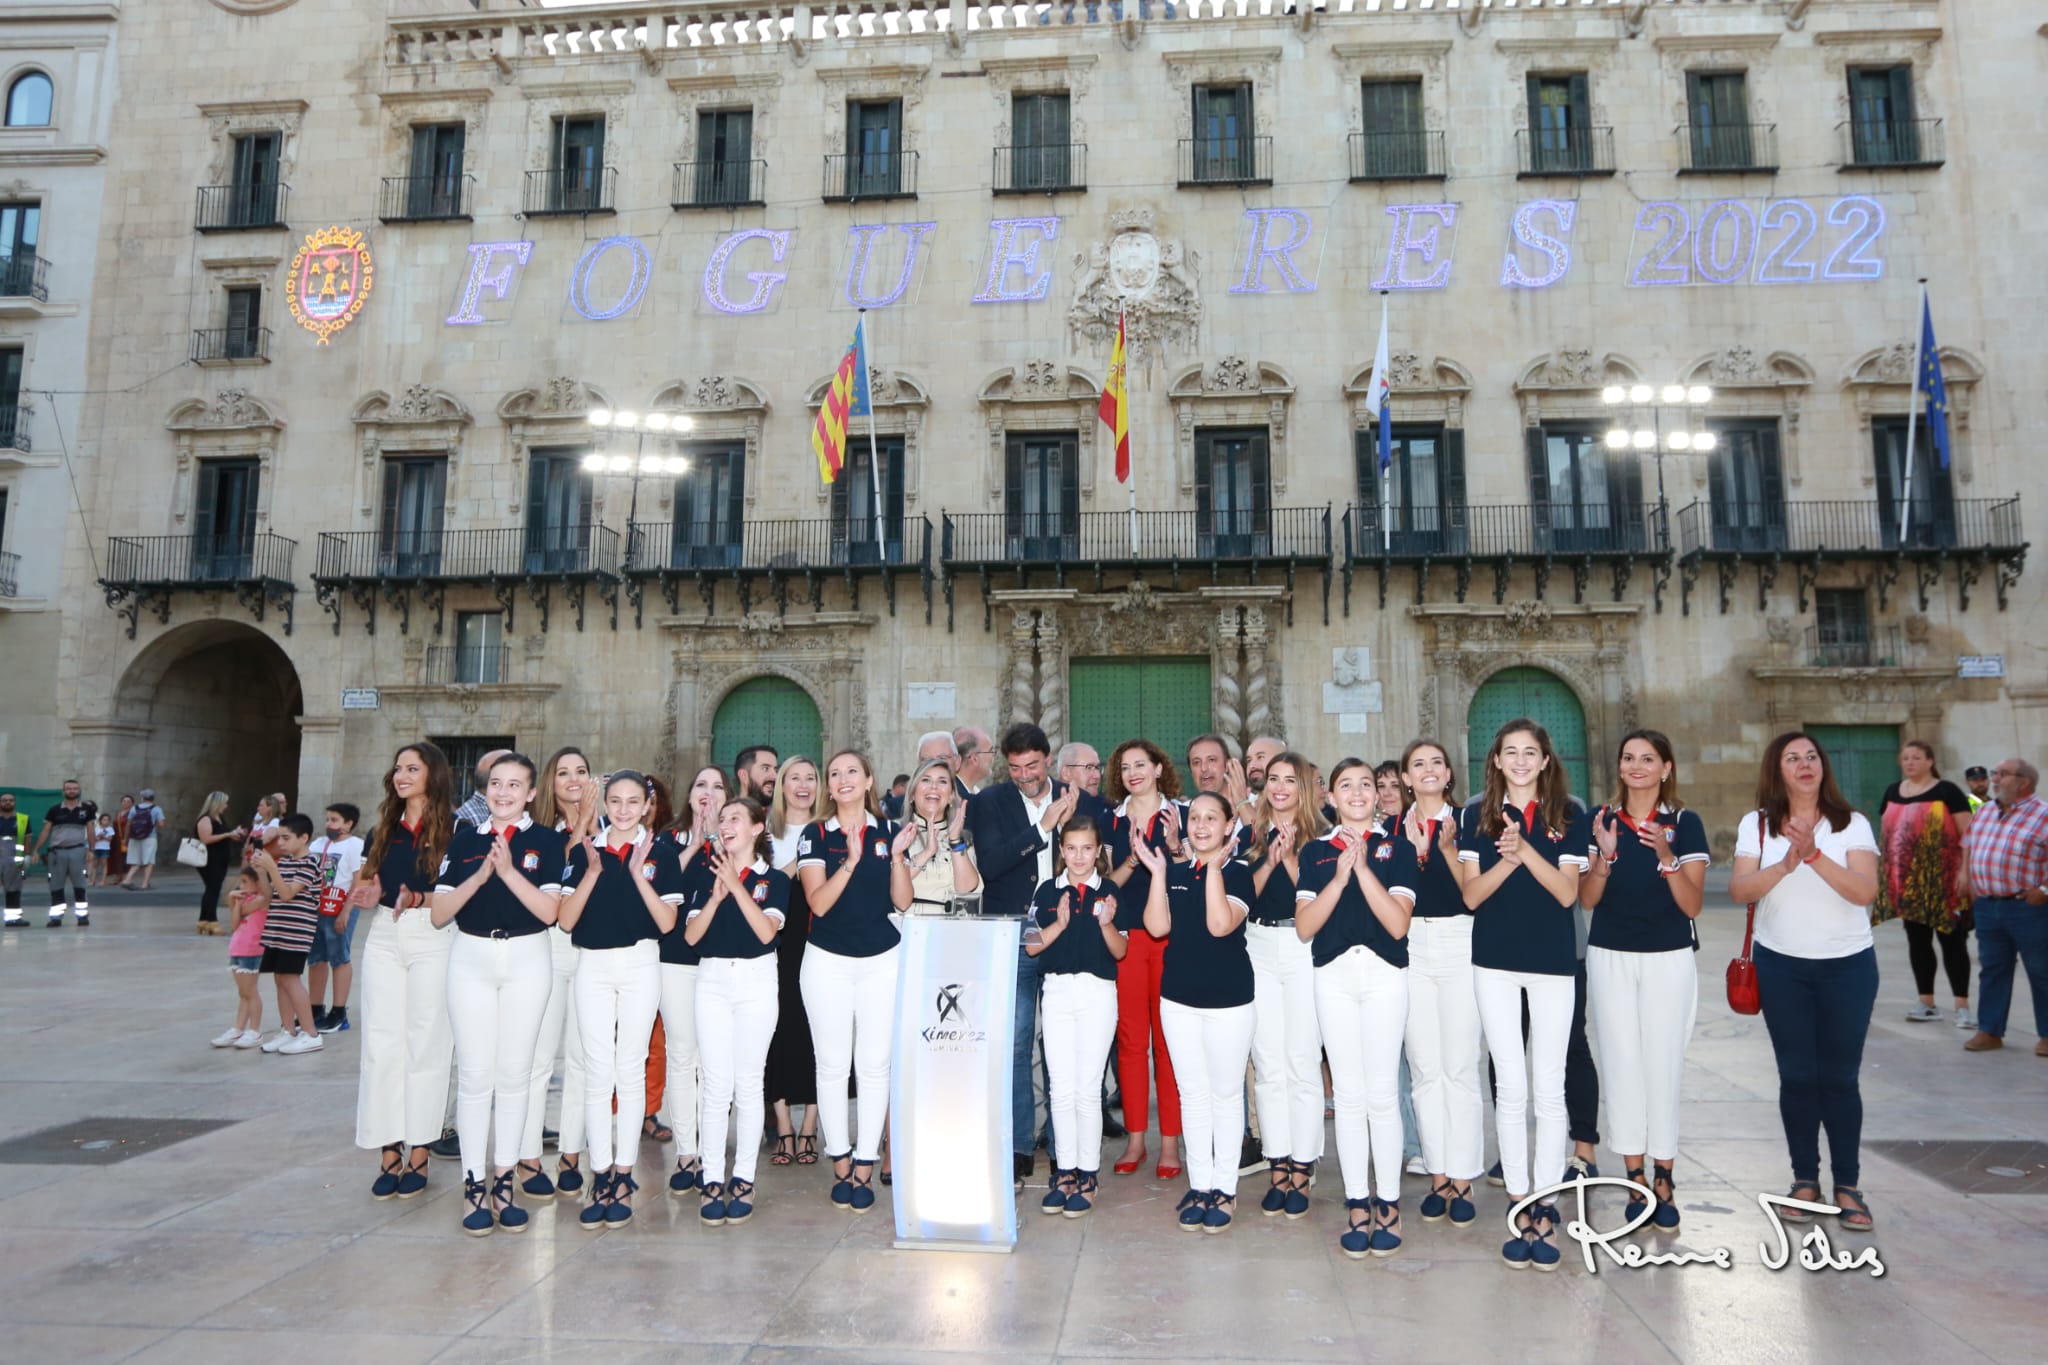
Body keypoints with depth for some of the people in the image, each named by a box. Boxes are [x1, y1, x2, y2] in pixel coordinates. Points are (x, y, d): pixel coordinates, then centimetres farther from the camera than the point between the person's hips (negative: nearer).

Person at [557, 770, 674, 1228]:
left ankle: (623, 1176, 14)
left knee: (630, 1071, 4)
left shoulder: (660, 854, 1)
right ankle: (600, 1177, 9)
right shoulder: (584, 851, 5)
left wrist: (639, 874, -16)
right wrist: (593, 870, -14)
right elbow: (565, 920, -3)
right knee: (597, 1073, 1)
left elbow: (667, 922, -7)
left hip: (639, 965, -1)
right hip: (591, 966, 1)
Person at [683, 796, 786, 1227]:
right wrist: (716, 896, -15)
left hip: (756, 981, -1)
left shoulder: (774, 879, 2)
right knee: (716, 1085, -1)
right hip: (712, 981, 2)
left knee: (748, 1084, 3)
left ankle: (743, 1179, 13)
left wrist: (736, 885, -17)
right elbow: (691, 935, -1)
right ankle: (712, 1180, 7)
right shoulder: (708, 875, 8)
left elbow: (766, 931, -13)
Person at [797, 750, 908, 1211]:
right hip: (828, 961, -1)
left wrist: (897, 856, -13)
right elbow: (818, 902, -11)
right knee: (832, 1065, 3)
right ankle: (840, 1161, 17)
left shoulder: (887, 831, 6)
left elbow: (902, 901, 2)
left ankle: (865, 1165, 12)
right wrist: (851, 860, -22)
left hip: (882, 961, 1)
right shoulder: (815, 834, 1)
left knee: (875, 1064, 2)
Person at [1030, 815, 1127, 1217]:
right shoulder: (1047, 891, 5)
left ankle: (1088, 1174, 11)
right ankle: (1065, 1171, 15)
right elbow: (1031, 946, 1)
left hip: (1098, 992, -1)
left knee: (1088, 1088, 0)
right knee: (1061, 1088, 4)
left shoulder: (1108, 893, 2)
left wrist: (1106, 923, -17)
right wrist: (1060, 923, -14)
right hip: (1057, 991, 2)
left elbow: (1120, 951, 2)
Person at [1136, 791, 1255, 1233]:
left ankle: (1225, 1188, 16)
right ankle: (1199, 1184, 20)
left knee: (1226, 1092, 5)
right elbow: (1157, 926, -6)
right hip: (1179, 996, 4)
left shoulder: (1238, 873, -5)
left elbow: (1220, 924, -22)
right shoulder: (1175, 872, 6)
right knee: (1192, 1092, 10)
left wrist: (1215, 866, -21)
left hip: (1228, 998, -4)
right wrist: (1157, 871, -10)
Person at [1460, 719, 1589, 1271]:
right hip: (1495, 962, 0)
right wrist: (1507, 861, -19)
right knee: (1511, 1087, 1)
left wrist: (1525, 849, -20)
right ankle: (1519, 1207, 11)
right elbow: (1471, 895, -2)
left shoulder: (1568, 817, 3)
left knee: (1549, 1088, 3)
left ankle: (1545, 1208, 13)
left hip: (1553, 961, 0)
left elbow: (1568, 892, -7)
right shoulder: (1478, 816, 4)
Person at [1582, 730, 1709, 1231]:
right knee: (1622, 1065, 1)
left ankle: (1663, 1179, 12)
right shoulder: (1601, 819, 3)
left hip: (1669, 959, -1)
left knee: (1663, 1066, -1)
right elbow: (1587, 899, 0)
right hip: (1610, 958, 1)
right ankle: (1635, 1179, 12)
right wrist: (1605, 856, -17)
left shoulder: (1684, 823, -1)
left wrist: (1666, 856, -20)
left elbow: (1692, 905, -5)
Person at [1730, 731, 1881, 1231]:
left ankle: (1847, 1185, 16)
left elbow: (1865, 891, -16)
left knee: (1839, 1077, 3)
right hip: (1781, 965, 1)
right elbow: (1739, 890, -11)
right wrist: (1784, 866, -27)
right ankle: (1805, 1180, 19)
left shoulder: (1851, 824, -4)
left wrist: (1815, 856, -29)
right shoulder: (1756, 825, -1)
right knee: (1797, 1075, 6)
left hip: (1848, 965, -1)